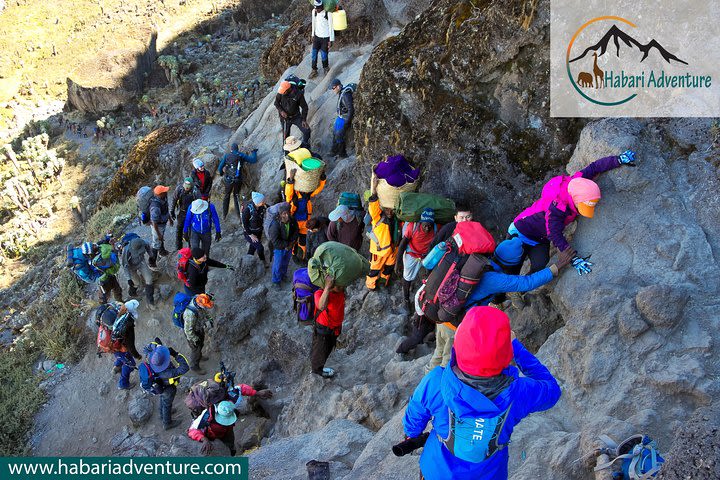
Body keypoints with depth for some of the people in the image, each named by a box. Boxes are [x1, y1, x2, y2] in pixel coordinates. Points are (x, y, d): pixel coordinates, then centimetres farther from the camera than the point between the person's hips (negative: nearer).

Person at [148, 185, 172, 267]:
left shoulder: (164, 198, -15)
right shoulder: (155, 206, -41)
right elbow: (154, 222, -32)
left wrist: (169, 218, 20)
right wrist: (158, 234, -23)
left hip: (163, 223, 8)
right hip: (157, 226, -8)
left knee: (162, 238, 32)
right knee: (157, 243, 9)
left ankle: (162, 251, 59)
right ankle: (152, 263, 28)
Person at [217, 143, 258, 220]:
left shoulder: (226, 156, -2)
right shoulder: (241, 155, -2)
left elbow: (220, 168, -1)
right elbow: (253, 160, 2)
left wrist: (221, 173, 21)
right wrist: (254, 152, 20)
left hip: (228, 180, 0)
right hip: (238, 180, 0)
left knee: (226, 196, 19)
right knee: (236, 195, 20)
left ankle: (224, 215, 24)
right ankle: (239, 215, 17)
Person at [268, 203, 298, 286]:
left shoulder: (292, 221, -15)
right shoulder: (275, 225, -31)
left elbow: (295, 232, 2)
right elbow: (275, 241, -29)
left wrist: (291, 243, -11)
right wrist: (287, 244, -23)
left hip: (288, 247, 5)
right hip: (279, 248, -5)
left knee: (285, 263, 26)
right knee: (278, 265, 11)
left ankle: (283, 276, 51)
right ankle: (276, 281, 32)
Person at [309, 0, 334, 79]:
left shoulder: (328, 13, -22)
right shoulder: (314, 11, -6)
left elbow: (331, 27, -15)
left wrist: (331, 40, -13)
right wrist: (312, 35, 16)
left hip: (325, 38, -5)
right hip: (317, 36, 5)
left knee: (324, 55, 3)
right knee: (313, 54, 4)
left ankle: (326, 68, 31)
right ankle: (314, 70, 20)